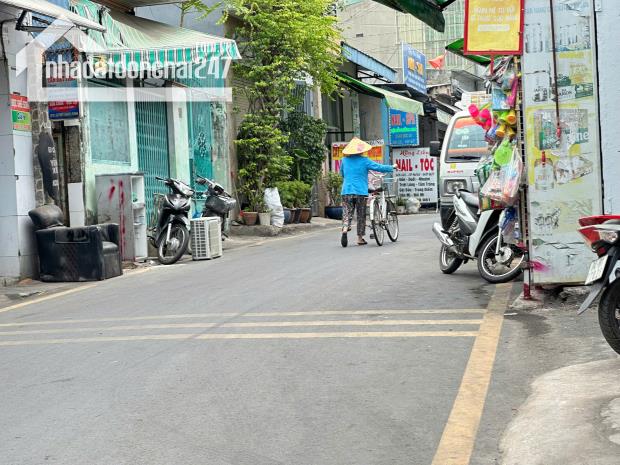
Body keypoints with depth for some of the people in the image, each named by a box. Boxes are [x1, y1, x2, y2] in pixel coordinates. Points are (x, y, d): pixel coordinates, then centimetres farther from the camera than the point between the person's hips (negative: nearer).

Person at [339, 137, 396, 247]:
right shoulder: (364, 161, -5)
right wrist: (392, 167, 13)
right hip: (361, 192, -2)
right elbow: (380, 167, -3)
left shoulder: (345, 160, 6)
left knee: (347, 213, 3)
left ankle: (345, 229, -25)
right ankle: (360, 238, 14)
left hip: (346, 191, 2)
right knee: (361, 215, 10)